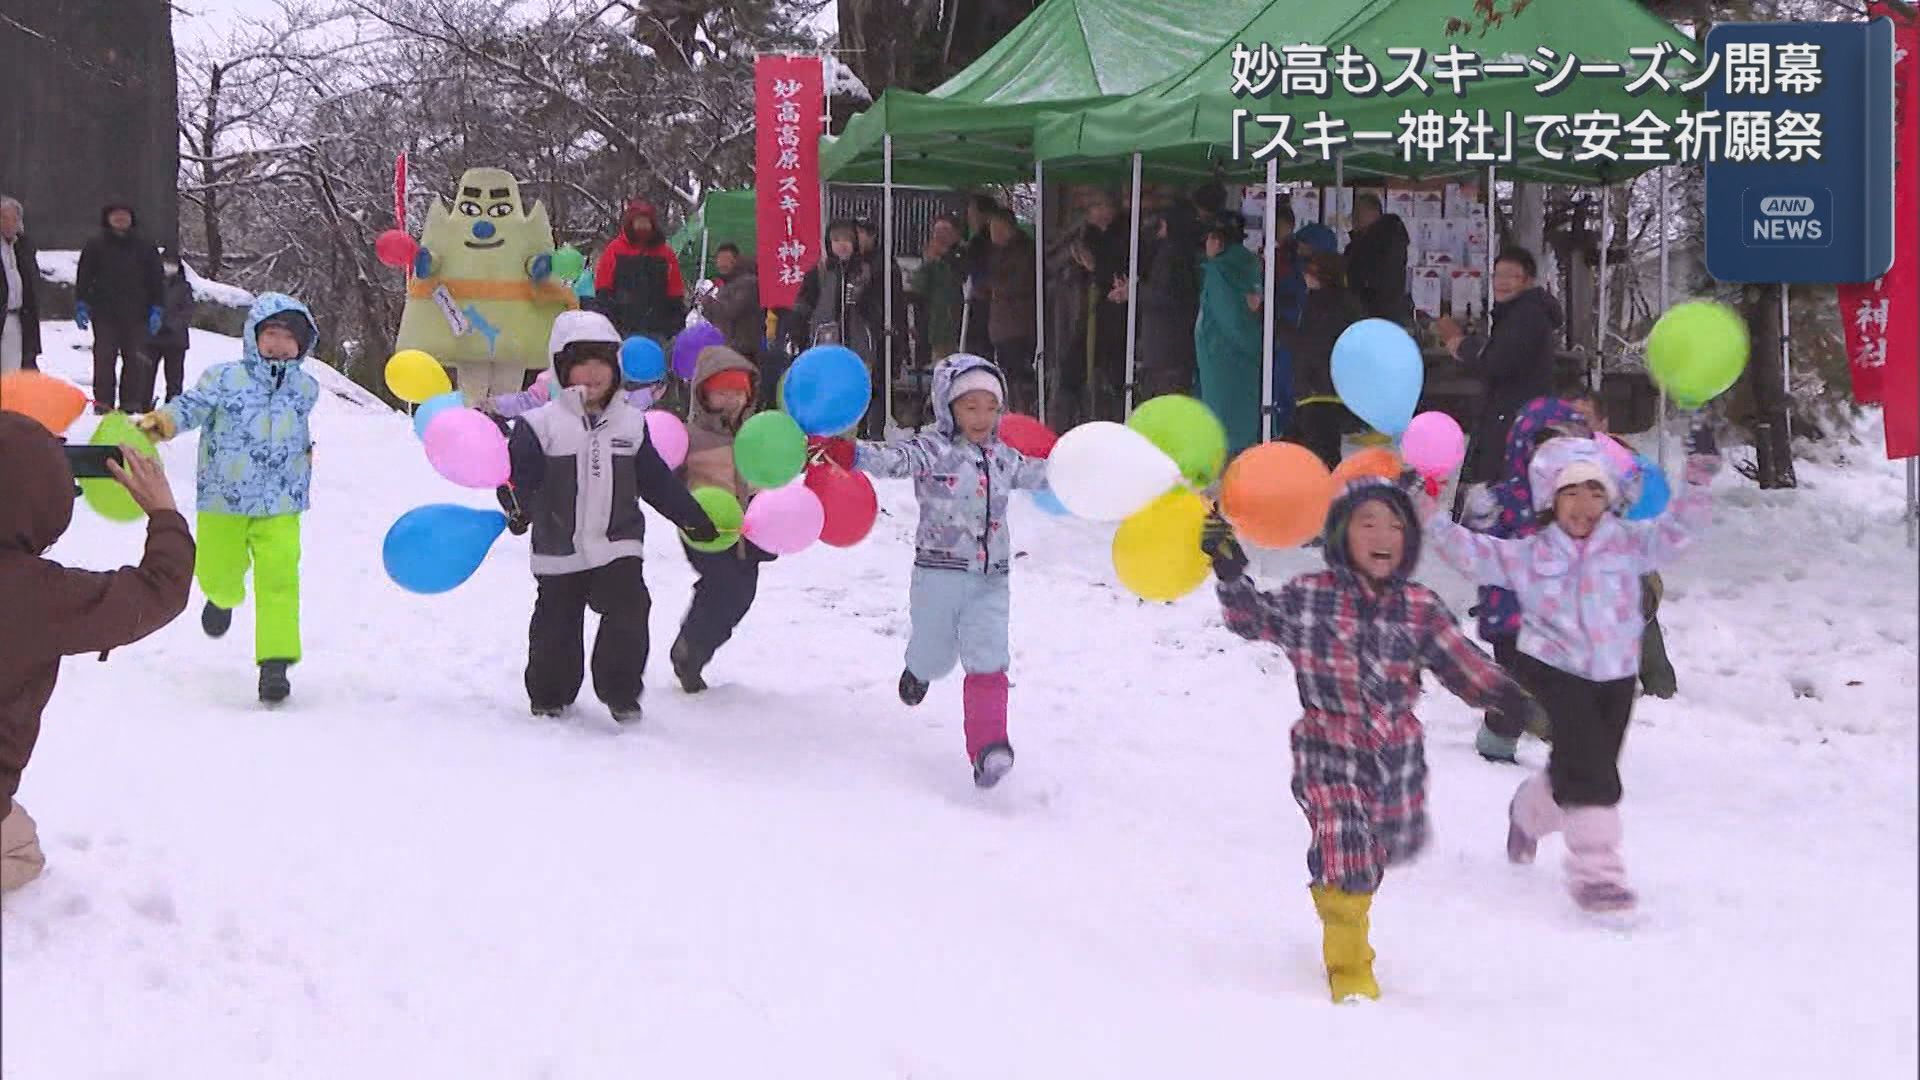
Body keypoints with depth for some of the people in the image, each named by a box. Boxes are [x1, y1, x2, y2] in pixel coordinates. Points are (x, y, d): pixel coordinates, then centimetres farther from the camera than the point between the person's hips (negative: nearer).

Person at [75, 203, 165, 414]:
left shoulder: (145, 247, 8)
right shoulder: (95, 246, 6)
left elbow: (156, 280, 10)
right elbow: (83, 278, 7)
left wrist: (157, 310, 3)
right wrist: (81, 305, -2)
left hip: (136, 315, 1)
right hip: (104, 313, -1)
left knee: (135, 359, 0)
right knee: (104, 358, -2)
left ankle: (132, 403, 6)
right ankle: (103, 403, 1)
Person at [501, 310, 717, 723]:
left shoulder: (631, 423, 8)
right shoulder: (540, 424, -5)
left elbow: (656, 480, 15)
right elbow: (518, 475, -11)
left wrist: (693, 517, 16)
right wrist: (518, 506, -32)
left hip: (619, 546, 2)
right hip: (559, 551, -2)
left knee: (628, 614, -13)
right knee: (557, 627, 8)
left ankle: (621, 692, 2)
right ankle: (550, 695, 28)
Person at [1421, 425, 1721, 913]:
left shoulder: (1628, 542, 3)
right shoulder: (1529, 555, 1)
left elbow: (1675, 529, -9)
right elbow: (1470, 553, -1)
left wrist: (1698, 482, -24)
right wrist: (1430, 512, -12)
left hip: (1615, 675, 3)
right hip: (1555, 669, -3)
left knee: (1585, 770, 14)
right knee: (1587, 765, -18)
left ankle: (1529, 812, 47)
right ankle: (1595, 870, -16)